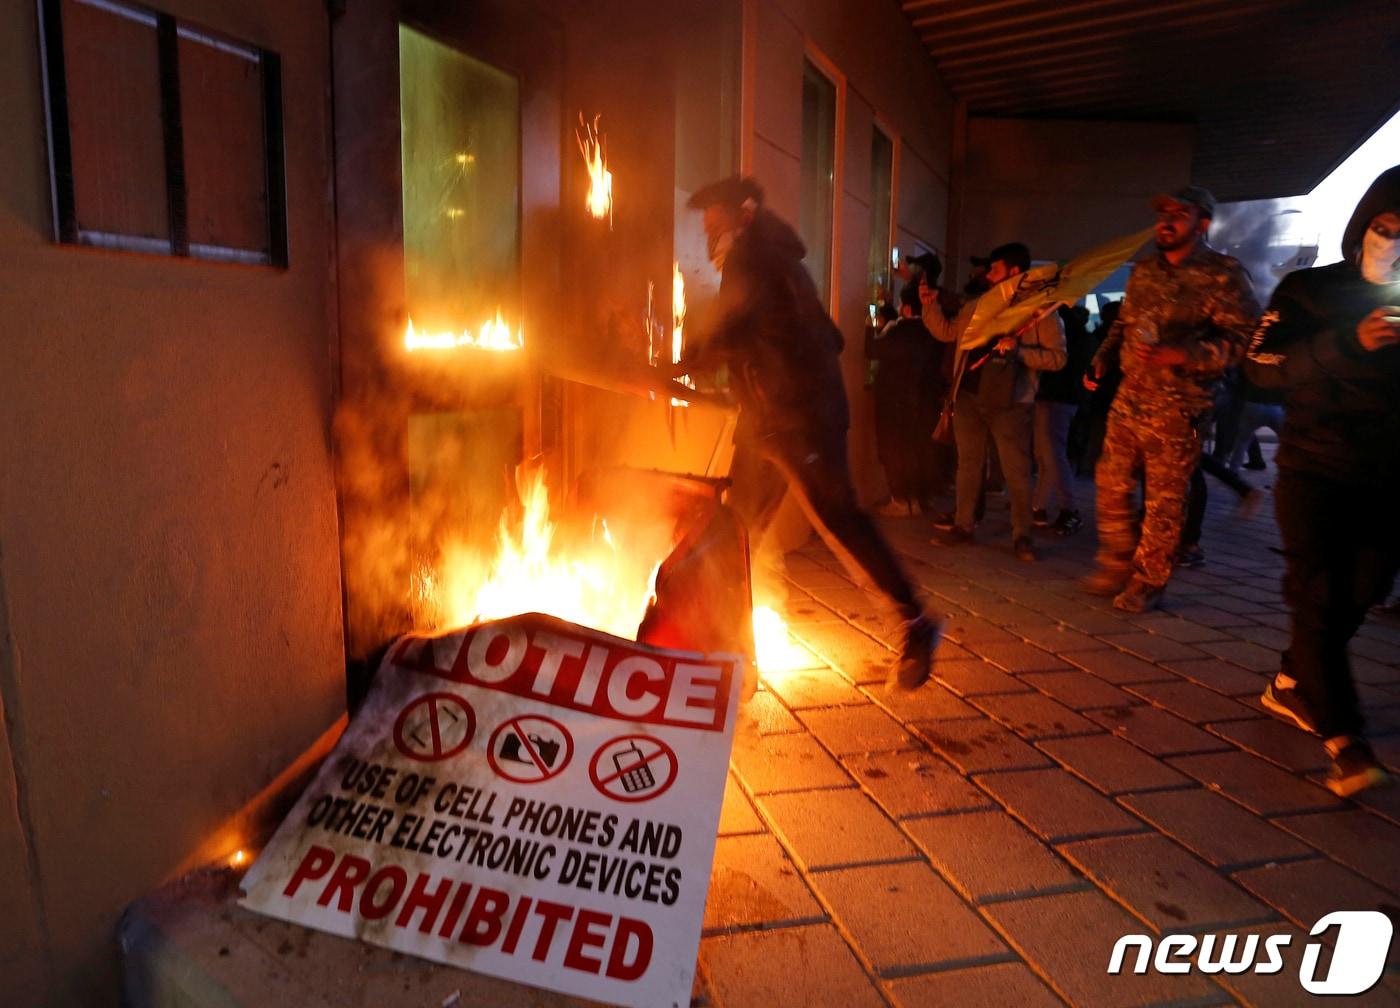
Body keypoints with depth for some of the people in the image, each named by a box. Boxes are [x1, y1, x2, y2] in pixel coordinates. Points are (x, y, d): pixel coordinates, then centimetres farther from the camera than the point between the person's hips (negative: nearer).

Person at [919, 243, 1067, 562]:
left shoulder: (1041, 310, -3)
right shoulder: (976, 307, 13)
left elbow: (1057, 357, -8)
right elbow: (946, 332, 22)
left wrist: (1019, 351, -19)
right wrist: (930, 305, 10)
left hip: (1009, 403, -5)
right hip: (968, 397, 5)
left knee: (1016, 471, -1)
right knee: (968, 464, 12)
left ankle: (1021, 535, 8)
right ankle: (963, 525, 21)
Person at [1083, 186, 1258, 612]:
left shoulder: (1223, 274, -8)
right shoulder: (1144, 270, 13)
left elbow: (1245, 338, -15)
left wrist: (1178, 355, -25)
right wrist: (1104, 357, 7)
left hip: (1177, 410, -6)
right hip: (1128, 399, 6)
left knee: (1164, 500, 1)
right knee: (1112, 485, 10)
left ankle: (1148, 582, 14)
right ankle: (1117, 566, 26)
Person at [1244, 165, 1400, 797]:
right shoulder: (1309, 291, -1)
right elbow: (1262, 367, -15)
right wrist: (1349, 342, -26)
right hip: (1315, 473, -4)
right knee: (1320, 597, -10)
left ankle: (1290, 686, 30)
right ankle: (1342, 738, -7)